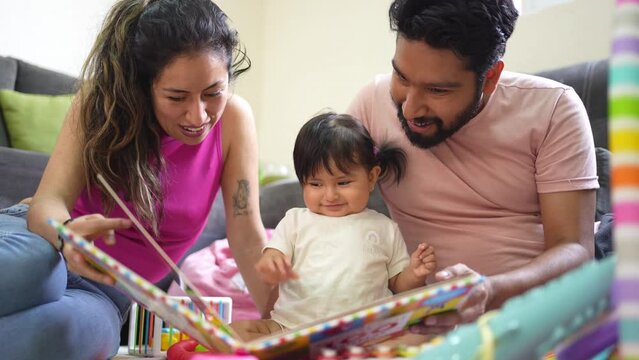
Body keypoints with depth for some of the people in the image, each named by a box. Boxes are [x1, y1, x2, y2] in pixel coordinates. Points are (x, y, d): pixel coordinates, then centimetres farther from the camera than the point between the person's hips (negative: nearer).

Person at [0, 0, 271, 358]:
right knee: (31, 264, -41)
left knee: (67, 329, -37)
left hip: (104, 291, 2)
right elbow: (48, 203, -22)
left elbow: (248, 240, -9)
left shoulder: (233, 118, -11)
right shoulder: (103, 100, -13)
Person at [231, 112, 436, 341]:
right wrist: (271, 265, -18)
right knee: (236, 331, -21)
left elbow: (398, 285, 19)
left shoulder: (384, 228, 13)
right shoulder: (296, 221, 13)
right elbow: (270, 265, 6)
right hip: (291, 327, 1)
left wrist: (414, 274, -4)